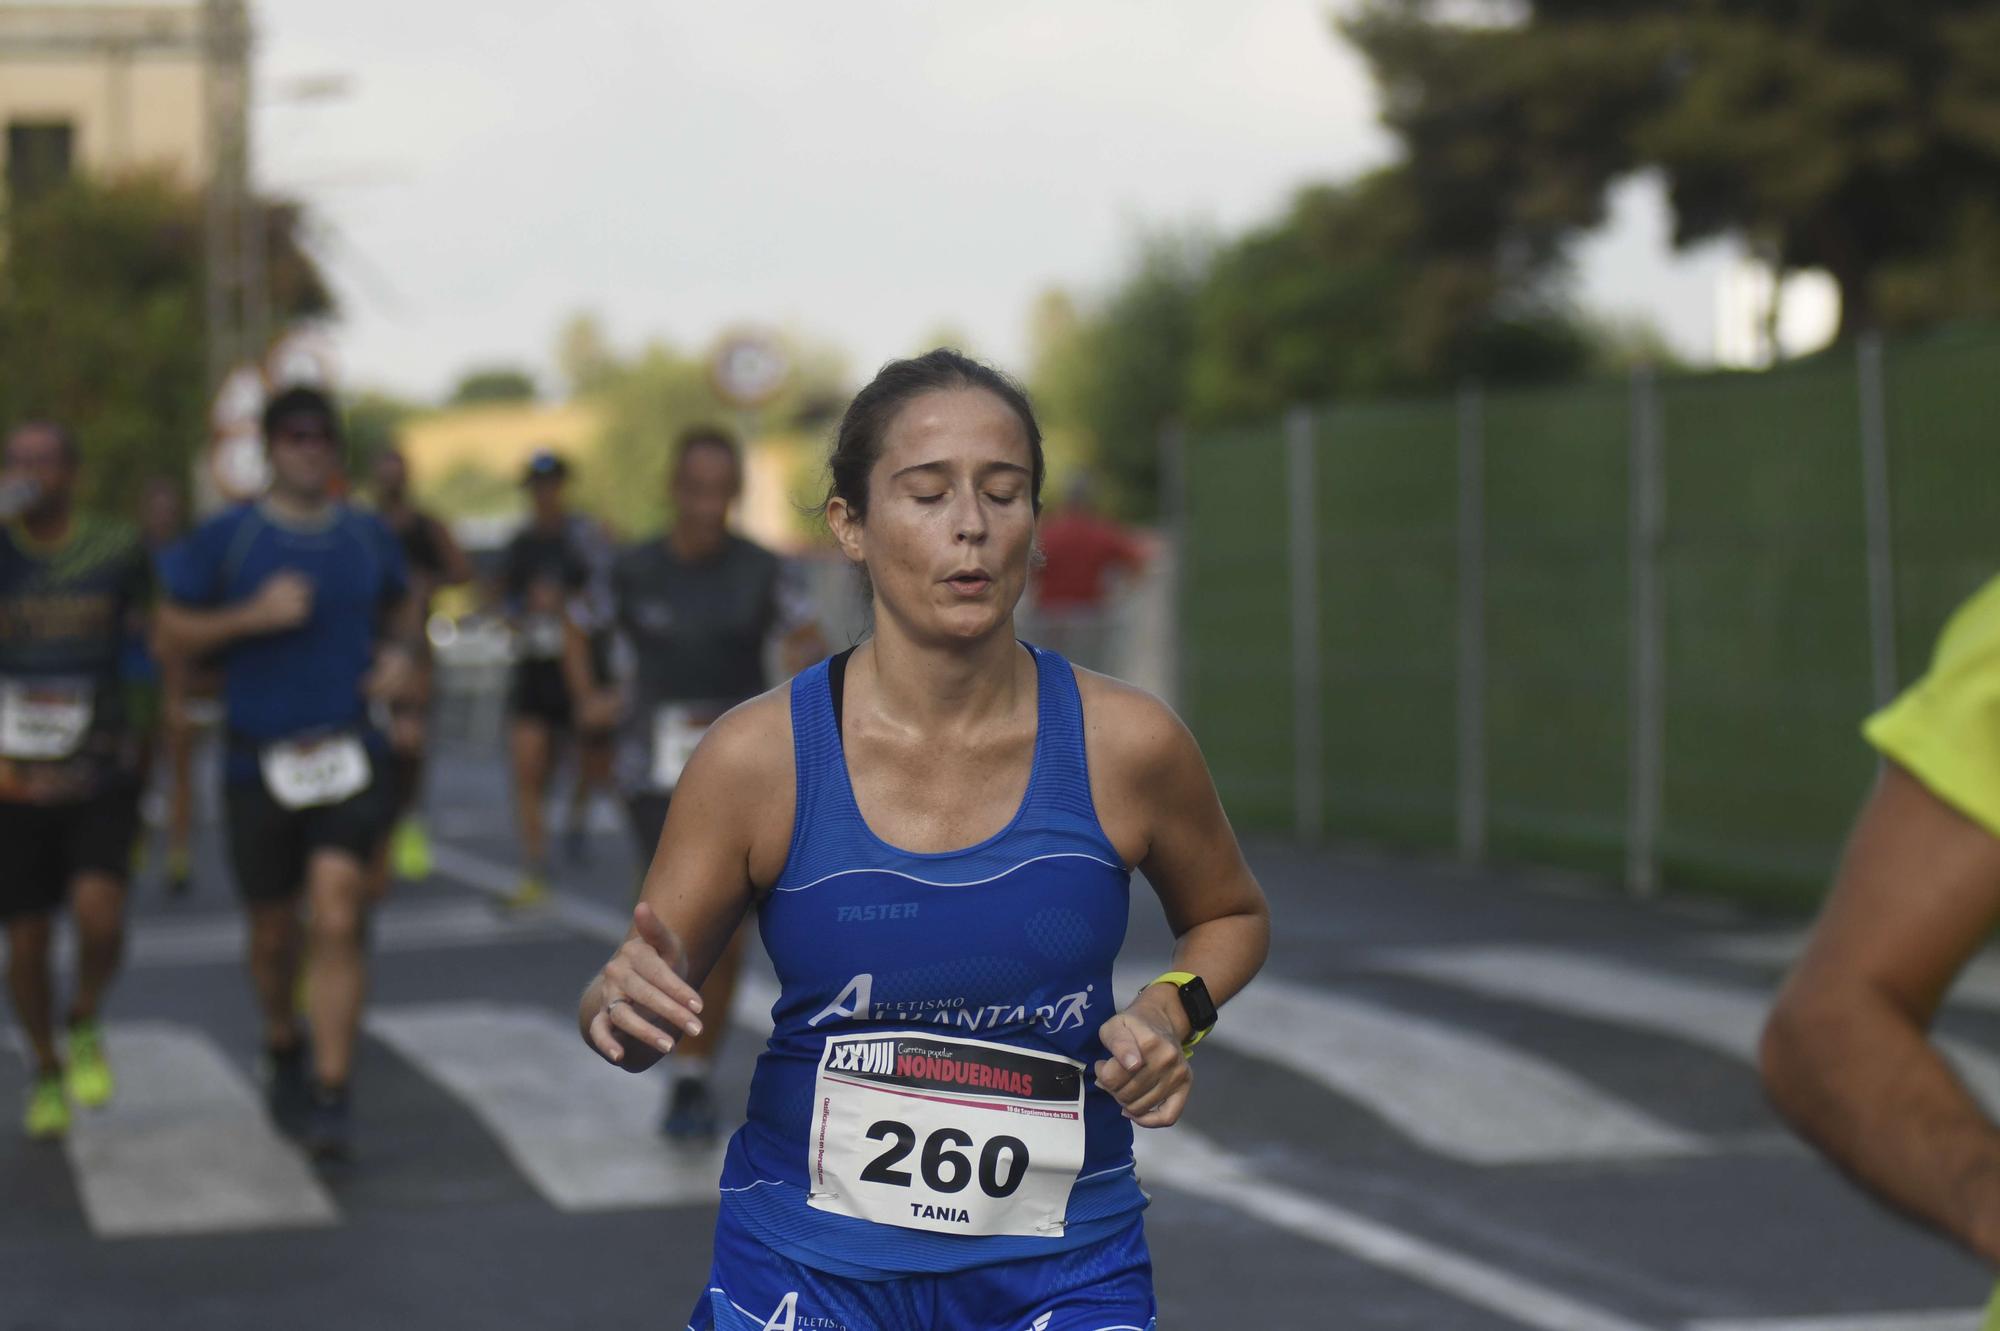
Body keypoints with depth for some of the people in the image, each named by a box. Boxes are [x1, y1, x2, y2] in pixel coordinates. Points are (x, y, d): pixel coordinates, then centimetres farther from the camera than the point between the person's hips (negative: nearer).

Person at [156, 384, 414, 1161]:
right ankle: (283, 1049, 41)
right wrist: (252, 615, -15)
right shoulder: (225, 540, -1)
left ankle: (331, 1096, -15)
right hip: (259, 765, 0)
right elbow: (173, 633, 0)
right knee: (272, 932, 12)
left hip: (350, 756, 0)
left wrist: (398, 655, 1)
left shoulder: (369, 538, 7)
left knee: (338, 917, -16)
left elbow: (396, 612, 23)